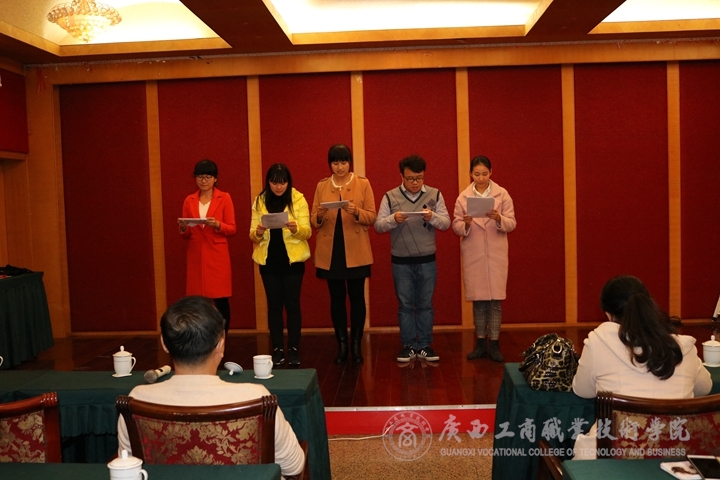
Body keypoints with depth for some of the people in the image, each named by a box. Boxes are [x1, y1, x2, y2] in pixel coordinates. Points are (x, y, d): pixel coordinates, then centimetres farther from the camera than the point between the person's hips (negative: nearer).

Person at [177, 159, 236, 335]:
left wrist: (217, 225, -19)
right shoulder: (189, 200, 10)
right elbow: (186, 235, 11)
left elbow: (232, 229, -1)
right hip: (196, 258, 3)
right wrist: (183, 228, -11)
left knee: (220, 301, -3)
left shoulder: (224, 198, 2)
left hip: (217, 257, -3)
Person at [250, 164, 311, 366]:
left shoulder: (298, 199, -3)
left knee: (292, 304, 1)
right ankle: (277, 350, 14)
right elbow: (252, 235, 1)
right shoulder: (259, 201, 3)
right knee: (274, 304, 6)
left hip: (292, 259, -2)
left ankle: (294, 349, 11)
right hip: (268, 260, 2)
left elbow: (307, 232, -9)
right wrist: (258, 232, -22)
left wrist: (295, 229, -29)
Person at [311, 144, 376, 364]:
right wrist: (320, 216, -17)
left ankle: (356, 345, 12)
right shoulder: (321, 186, 8)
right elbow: (313, 220, 5)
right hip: (330, 251, 2)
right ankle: (341, 345, 15)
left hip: (356, 252, -2)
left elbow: (372, 217, -3)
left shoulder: (363, 183, 2)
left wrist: (356, 212, -21)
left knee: (357, 297, 2)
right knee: (336, 298, 6)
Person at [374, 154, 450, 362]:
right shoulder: (390, 197, 0)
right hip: (401, 261, 0)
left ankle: (425, 345, 19)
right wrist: (393, 219, -22)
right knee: (405, 305, 7)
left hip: (427, 260, 1)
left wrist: (433, 217, -21)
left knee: (425, 304, 8)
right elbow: (378, 226, -3)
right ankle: (408, 346, 17)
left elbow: (446, 223, -1)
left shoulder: (435, 194, 2)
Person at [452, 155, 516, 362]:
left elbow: (512, 223, -3)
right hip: (473, 254, 1)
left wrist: (499, 219, -22)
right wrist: (465, 224, -21)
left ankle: (494, 344, 7)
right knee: (478, 300, 6)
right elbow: (456, 226, 0)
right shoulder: (463, 197, 3)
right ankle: (480, 344, 16)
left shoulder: (502, 194, 1)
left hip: (496, 254, -1)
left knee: (495, 299, -1)